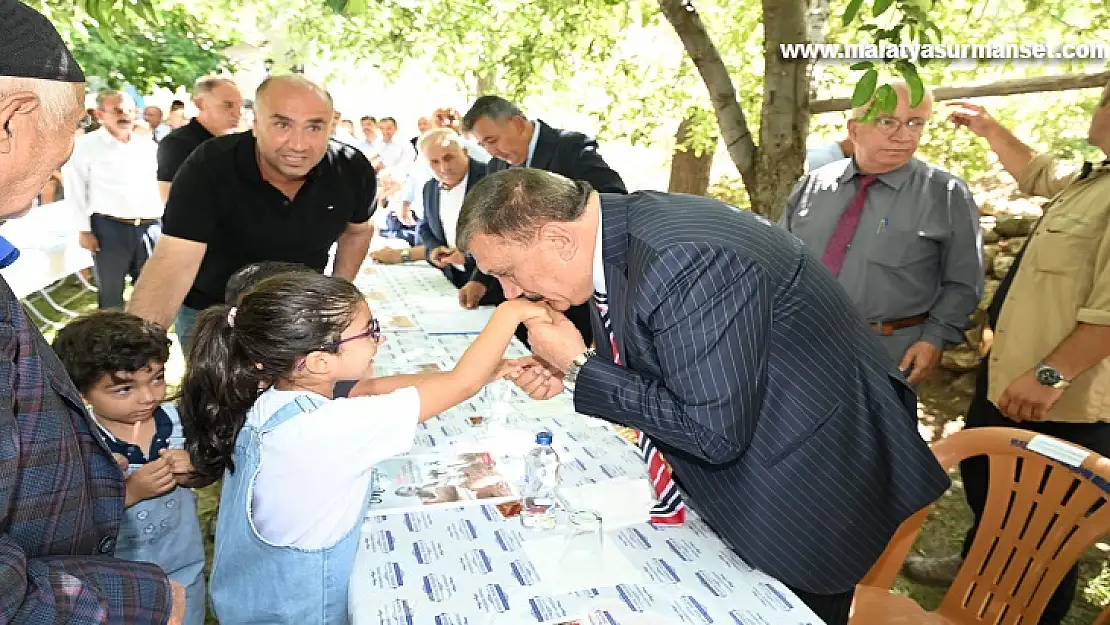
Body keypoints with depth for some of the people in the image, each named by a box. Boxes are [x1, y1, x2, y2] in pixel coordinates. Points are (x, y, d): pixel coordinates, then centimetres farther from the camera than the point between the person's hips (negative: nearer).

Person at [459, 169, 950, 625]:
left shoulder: (688, 261, -34)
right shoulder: (617, 232, -5)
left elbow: (715, 434, -30)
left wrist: (579, 366, -23)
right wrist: (568, 372, -9)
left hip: (806, 487, -8)